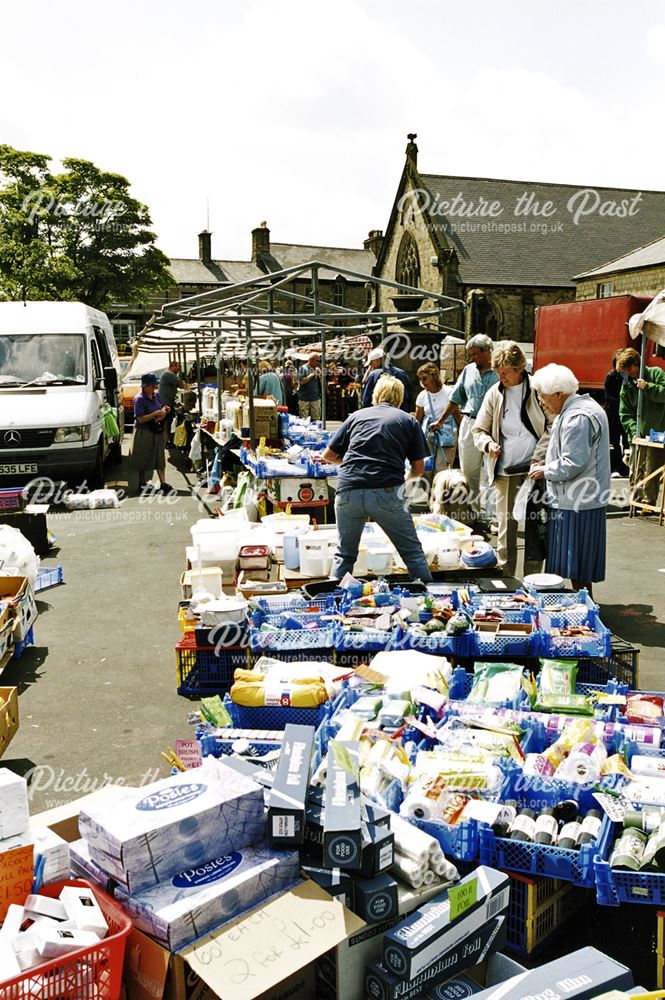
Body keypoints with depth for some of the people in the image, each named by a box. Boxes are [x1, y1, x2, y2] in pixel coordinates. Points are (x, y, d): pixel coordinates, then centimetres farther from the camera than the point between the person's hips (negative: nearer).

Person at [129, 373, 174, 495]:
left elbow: (161, 410, 20)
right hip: (144, 432, -6)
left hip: (158, 431, 6)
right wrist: (156, 414, -25)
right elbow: (141, 419, -21)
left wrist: (164, 411, -3)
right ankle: (142, 484, 19)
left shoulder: (156, 395, 5)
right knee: (143, 459, 6)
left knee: (159, 457, 4)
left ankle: (163, 484, 4)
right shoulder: (139, 399, -16)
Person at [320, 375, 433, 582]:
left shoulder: (357, 416, 19)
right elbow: (418, 468, 14)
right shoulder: (408, 420, 15)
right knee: (412, 551, 11)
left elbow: (328, 455, 21)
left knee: (345, 554, 18)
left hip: (348, 491, 2)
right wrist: (405, 477, 35)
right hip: (386, 492, -2)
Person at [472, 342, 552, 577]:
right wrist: (487, 443, -9)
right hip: (505, 473, 2)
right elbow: (479, 429, 13)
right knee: (506, 529, 5)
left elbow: (553, 424, -1)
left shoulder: (537, 389, -1)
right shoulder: (494, 393, 7)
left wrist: (539, 457, -10)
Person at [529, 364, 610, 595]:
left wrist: (545, 471, -9)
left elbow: (573, 464, -23)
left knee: (577, 569, -1)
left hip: (577, 504, -11)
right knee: (577, 565, 16)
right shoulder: (583, 407, 14)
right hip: (580, 499, 11)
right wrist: (549, 462, 14)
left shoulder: (578, 418, -20)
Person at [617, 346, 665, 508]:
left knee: (652, 469, -5)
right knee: (637, 468, 9)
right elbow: (625, 413, 7)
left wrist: (647, 387, -20)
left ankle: (649, 501, 4)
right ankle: (637, 498, 20)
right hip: (639, 433, 5)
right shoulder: (626, 385, 10)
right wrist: (634, 430, -6)